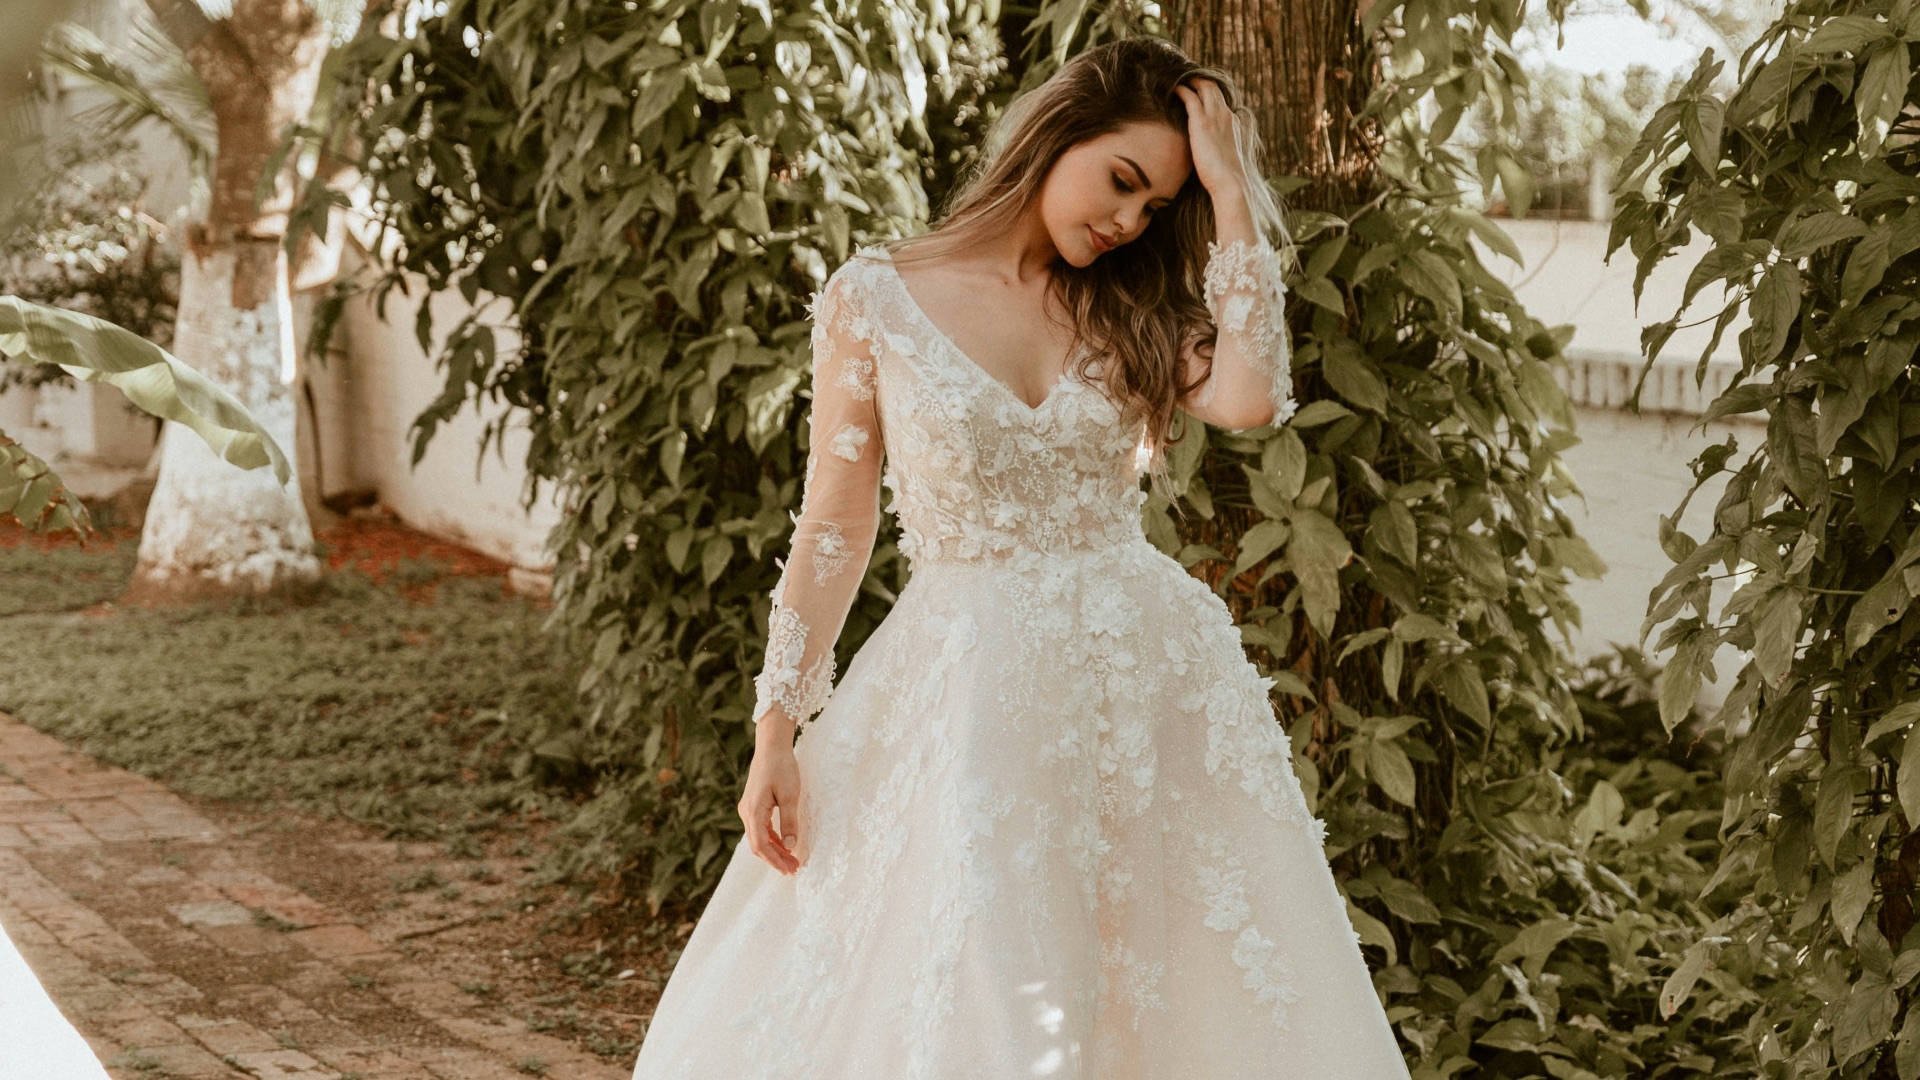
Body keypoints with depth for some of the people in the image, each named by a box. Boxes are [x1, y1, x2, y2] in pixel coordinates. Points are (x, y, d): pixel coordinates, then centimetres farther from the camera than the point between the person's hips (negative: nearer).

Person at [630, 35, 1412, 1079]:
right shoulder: (876, 296, -1)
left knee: (1157, 984, 7)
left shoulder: (1133, 308, 7)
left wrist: (1231, 195, -7)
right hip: (960, 685, -3)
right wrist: (777, 730, -4)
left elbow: (1250, 398, -14)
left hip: (1149, 676, 3)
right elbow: (833, 526, 0)